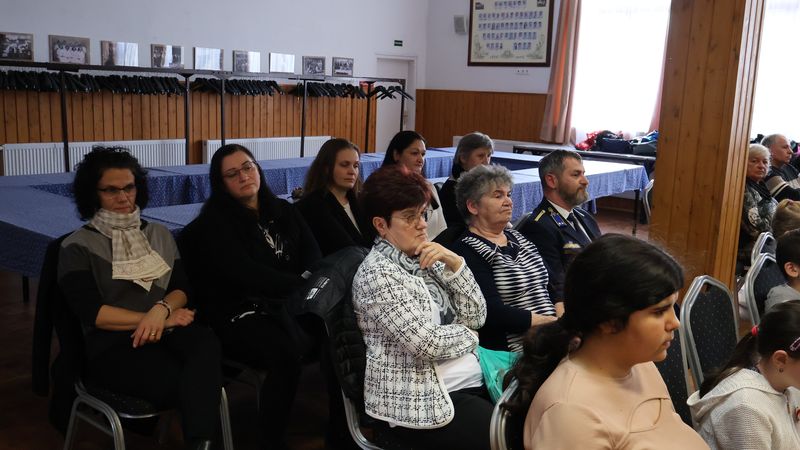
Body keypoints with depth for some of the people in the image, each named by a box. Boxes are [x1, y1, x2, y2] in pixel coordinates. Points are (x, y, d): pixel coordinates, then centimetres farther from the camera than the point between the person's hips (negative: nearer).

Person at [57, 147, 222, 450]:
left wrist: (162, 309, -14)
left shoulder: (159, 234, 18)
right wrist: (160, 321, -11)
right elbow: (91, 312, -7)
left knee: (206, 342, -34)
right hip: (112, 345, -4)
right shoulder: (78, 246, 4)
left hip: (165, 331, 4)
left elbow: (183, 288, 11)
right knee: (195, 381, -33)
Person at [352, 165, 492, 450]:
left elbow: (477, 317, 5)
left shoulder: (426, 259, 11)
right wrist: (467, 336, -2)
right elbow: (427, 343, -20)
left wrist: (454, 263, -6)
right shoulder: (378, 273, -13)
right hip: (422, 401, -7)